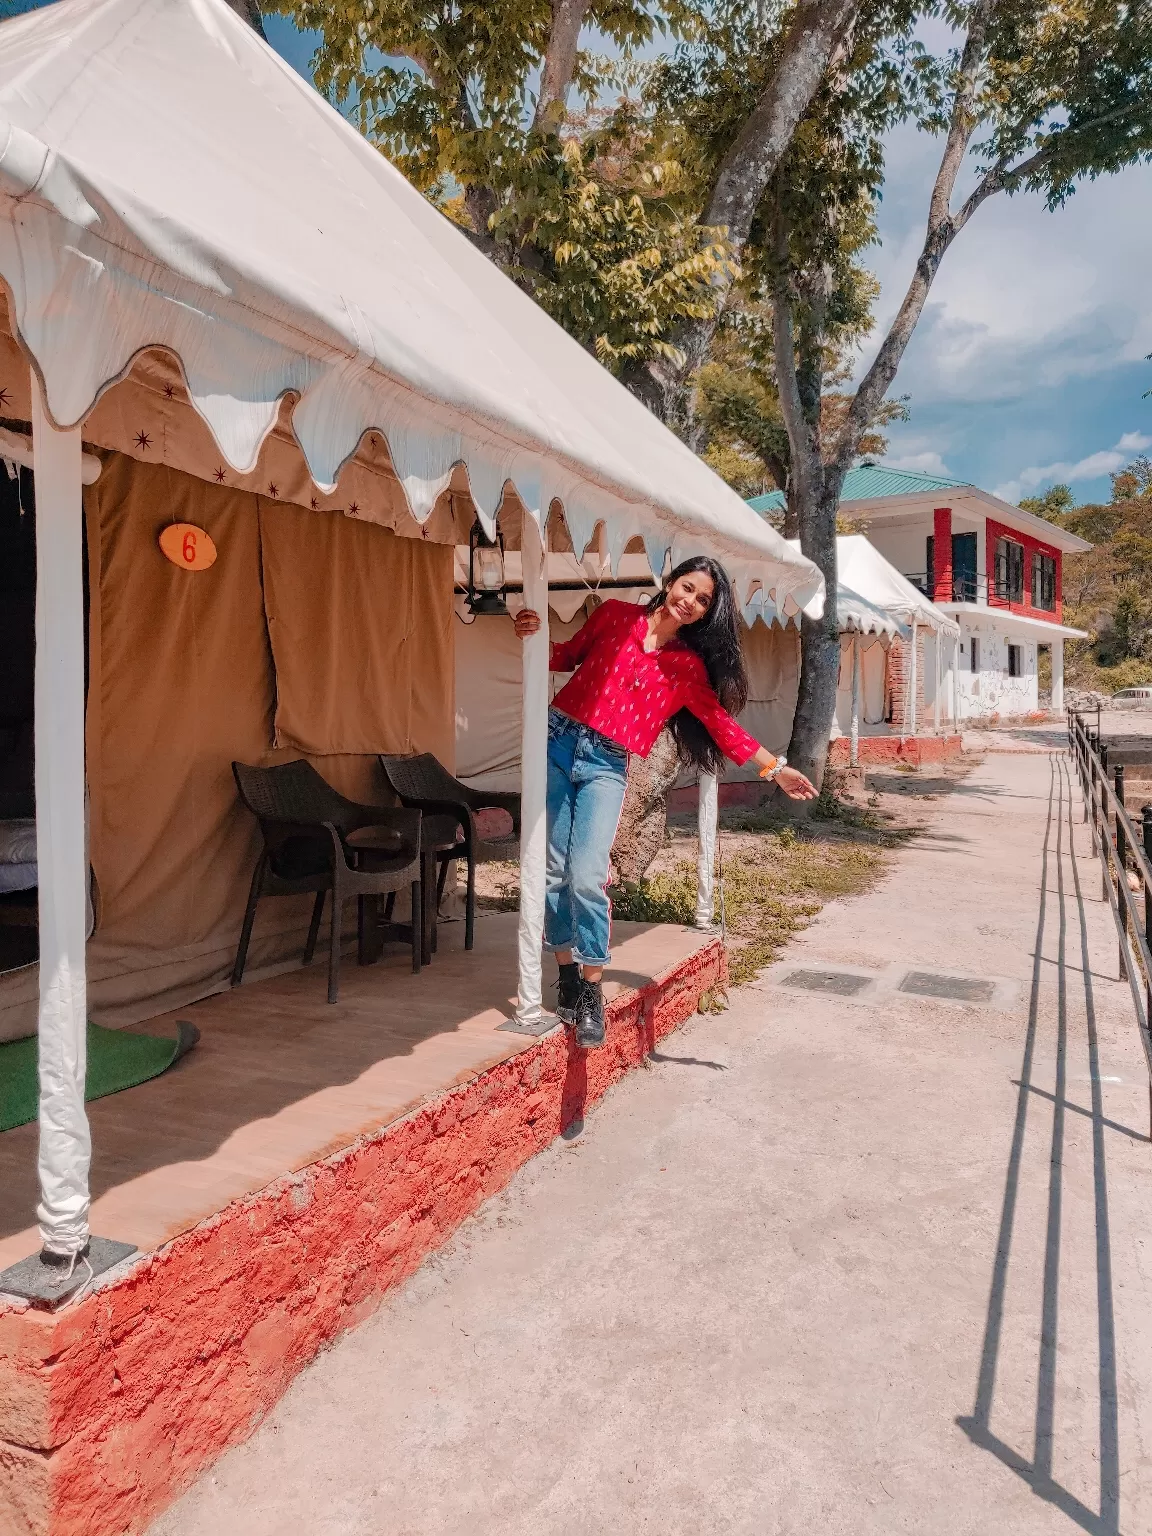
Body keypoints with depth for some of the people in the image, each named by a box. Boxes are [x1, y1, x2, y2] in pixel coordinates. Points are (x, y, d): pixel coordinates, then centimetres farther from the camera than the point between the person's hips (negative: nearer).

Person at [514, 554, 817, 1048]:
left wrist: (775, 767, 4)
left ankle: (591, 990, 1)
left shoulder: (689, 666, 6)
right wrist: (536, 640, -3)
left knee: (587, 877, -16)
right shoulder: (615, 615, 6)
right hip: (559, 741, 1)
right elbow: (568, 656, 16)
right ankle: (569, 974, 17)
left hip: (606, 766, -1)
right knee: (553, 870, 0)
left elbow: (721, 721, 7)